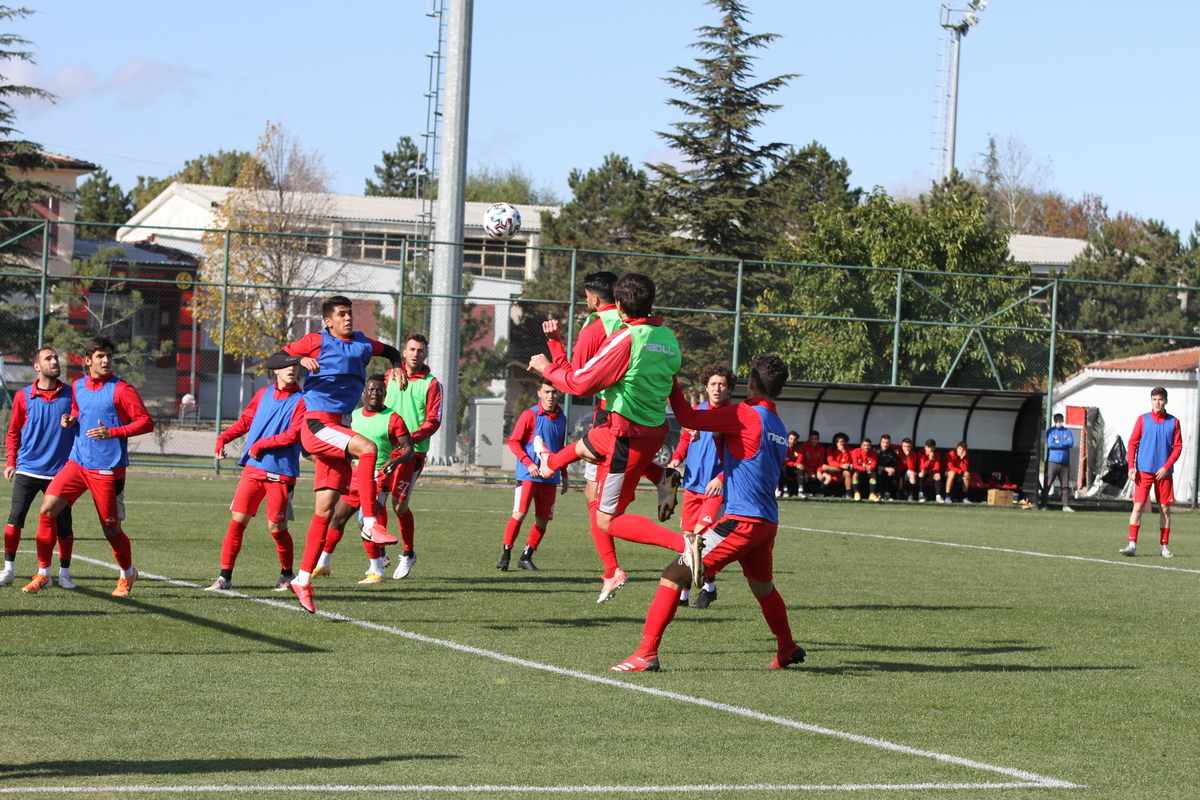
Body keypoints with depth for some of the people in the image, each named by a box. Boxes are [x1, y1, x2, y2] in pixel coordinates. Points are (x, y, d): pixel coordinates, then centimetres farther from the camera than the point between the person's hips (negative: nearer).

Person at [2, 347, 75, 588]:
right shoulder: (23, 397, 3)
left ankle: (64, 573, 12)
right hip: (27, 469, 0)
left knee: (63, 523, 0)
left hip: (60, 471, 0)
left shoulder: (71, 394, 3)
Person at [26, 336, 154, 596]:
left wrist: (112, 432, -23)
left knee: (110, 528, 3)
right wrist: (71, 420, 4)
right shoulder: (78, 386, 9)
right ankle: (43, 573, 1)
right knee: (47, 510, -9)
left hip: (107, 470, -5)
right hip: (78, 463, 5)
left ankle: (127, 574, 31)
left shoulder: (120, 390, -9)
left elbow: (146, 423, -12)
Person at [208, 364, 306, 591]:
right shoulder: (264, 394, 12)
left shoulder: (301, 400, -2)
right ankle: (225, 576, -1)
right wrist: (223, 438, 7)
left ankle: (287, 574, 21)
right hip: (253, 469, 4)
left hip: (281, 473, -4)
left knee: (276, 526, -1)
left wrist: (260, 445, -12)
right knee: (238, 519, -4)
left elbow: (294, 435, -12)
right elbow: (245, 420, 22)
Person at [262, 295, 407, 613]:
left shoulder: (361, 343, 16)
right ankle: (370, 524, -28)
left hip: (336, 428, 6)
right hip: (316, 425, -6)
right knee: (367, 448, -30)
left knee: (325, 509, 3)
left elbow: (390, 351, 36)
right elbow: (270, 362, -3)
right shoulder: (317, 342, 0)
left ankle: (303, 579, 7)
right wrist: (300, 359, -20)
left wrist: (396, 367, 14)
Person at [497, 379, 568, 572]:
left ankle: (526, 557, 14)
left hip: (550, 477, 5)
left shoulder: (561, 418, 13)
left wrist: (564, 476, 22)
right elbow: (513, 441, -6)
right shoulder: (530, 415, -5)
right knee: (519, 514, -12)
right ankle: (505, 556, -5)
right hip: (528, 475, -5)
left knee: (543, 519, 3)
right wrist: (529, 463, -16)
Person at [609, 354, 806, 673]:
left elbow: (688, 418, -12)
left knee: (673, 576, -9)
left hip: (742, 521, -8)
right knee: (763, 587, 31)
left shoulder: (747, 415, -10)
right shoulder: (778, 426, 14)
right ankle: (787, 649, 44)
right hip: (768, 523, 8)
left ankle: (646, 654, -16)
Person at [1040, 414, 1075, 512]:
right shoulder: (1050, 431, 8)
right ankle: (1043, 505, -5)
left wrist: (1058, 443, -6)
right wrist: (1064, 444, -4)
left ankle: (1066, 505, 4)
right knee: (1047, 484, -7)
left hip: (1065, 462, 3)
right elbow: (1050, 444, -7)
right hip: (1052, 462, -3)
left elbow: (1071, 443, -2)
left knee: (1066, 485, 1)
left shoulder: (1067, 432, 15)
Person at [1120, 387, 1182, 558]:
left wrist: (1166, 467, -9)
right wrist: (1131, 466, -8)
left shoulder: (1173, 422, 4)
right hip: (1144, 471, -1)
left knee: (1165, 509, 6)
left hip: (1164, 472, 1)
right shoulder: (1143, 419, 3)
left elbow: (1178, 447, 2)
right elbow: (1132, 444, 3)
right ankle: (1132, 545, -11)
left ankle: (1164, 546, 14)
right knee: (1138, 506, -8)